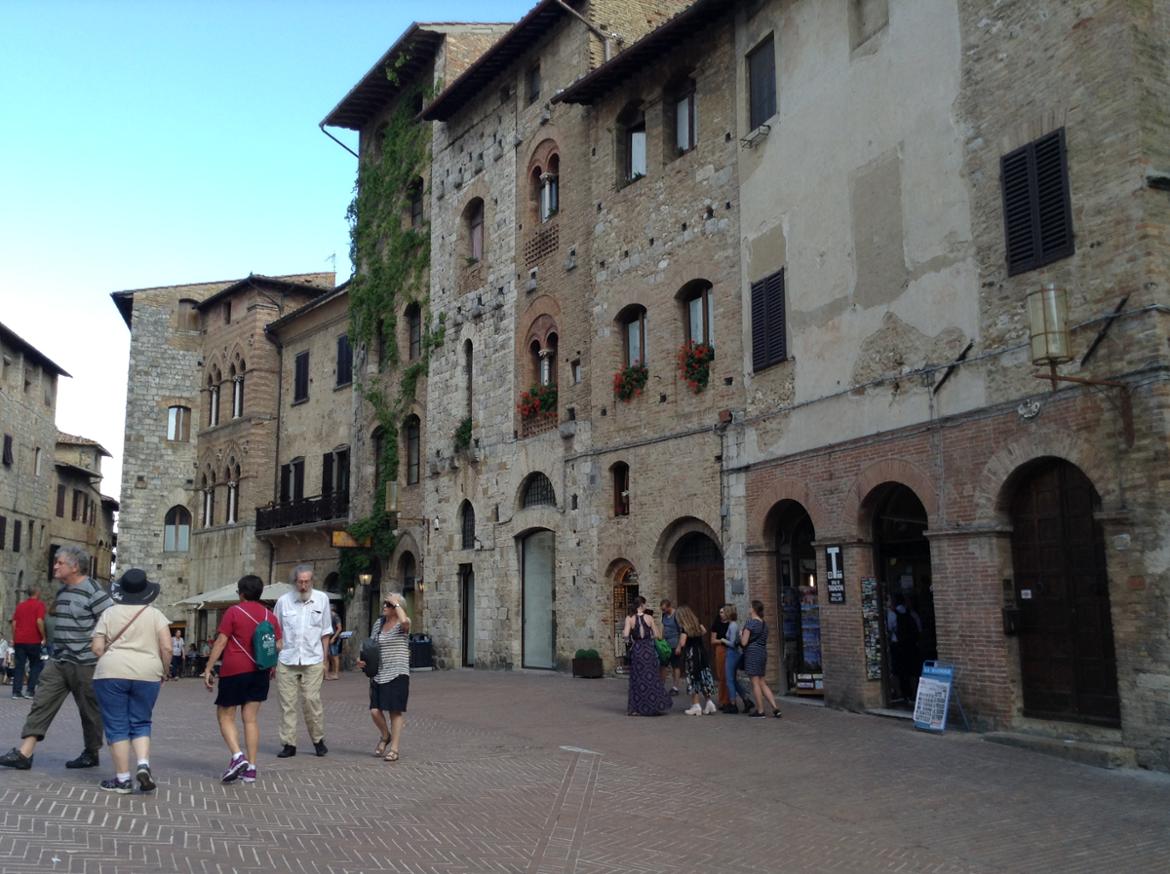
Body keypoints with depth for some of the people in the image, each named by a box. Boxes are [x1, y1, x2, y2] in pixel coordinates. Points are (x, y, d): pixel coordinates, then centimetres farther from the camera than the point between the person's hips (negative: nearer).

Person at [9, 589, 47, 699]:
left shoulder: (20, 605, 14)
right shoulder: (39, 604, -4)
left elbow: (14, 623, 11)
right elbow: (39, 621, -15)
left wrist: (13, 638, 16)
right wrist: (43, 637, -8)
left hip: (19, 640, 5)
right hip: (33, 640, -5)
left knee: (19, 666, 7)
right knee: (36, 665, 7)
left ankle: (16, 691, 2)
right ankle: (30, 690, 1)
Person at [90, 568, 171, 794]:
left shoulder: (109, 614, 5)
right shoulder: (155, 614, 4)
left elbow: (97, 648, 0)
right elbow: (166, 647, -3)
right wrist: (163, 672, 10)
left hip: (111, 674, -1)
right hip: (147, 675, 1)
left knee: (117, 726, 5)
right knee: (140, 723, 13)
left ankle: (122, 779, 6)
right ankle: (143, 764, -7)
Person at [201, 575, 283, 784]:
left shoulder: (233, 612, -6)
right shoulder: (270, 615, 7)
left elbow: (220, 642, -9)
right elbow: (278, 646, 9)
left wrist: (208, 669, -5)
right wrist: (272, 668, 24)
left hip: (234, 671, -4)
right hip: (260, 672, 5)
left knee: (225, 716, 7)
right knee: (250, 719, 8)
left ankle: (237, 756, -12)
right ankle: (251, 768, 5)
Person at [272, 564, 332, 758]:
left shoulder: (322, 599, 4)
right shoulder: (283, 601, 3)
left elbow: (325, 632, 10)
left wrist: (324, 660, 7)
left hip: (312, 661, -1)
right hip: (286, 660, 1)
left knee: (312, 700, -4)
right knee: (287, 702, 2)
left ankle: (318, 740, 14)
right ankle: (288, 744, 12)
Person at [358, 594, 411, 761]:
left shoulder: (402, 624, -4)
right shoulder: (379, 624, 12)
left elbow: (404, 620, -30)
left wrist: (396, 604, -16)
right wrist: (363, 660, 3)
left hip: (398, 674, -5)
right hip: (379, 674, 5)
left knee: (395, 711, -1)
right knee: (375, 710, 0)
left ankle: (394, 749, 9)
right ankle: (385, 736, 29)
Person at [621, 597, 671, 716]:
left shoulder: (629, 618, -5)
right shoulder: (649, 617, -3)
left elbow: (626, 635, -13)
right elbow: (656, 635, -1)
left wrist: (623, 632, 8)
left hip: (636, 650, 0)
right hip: (649, 650, 0)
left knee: (637, 679, 8)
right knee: (651, 678, 11)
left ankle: (636, 708, 10)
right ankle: (656, 706, 14)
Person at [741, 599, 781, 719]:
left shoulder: (750, 623, -12)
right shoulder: (764, 624, 12)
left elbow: (744, 642, -14)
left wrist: (740, 635, 6)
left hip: (752, 653, -8)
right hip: (763, 652, 8)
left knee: (755, 683, 0)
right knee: (762, 683, 13)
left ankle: (760, 711, 4)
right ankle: (775, 708, 5)